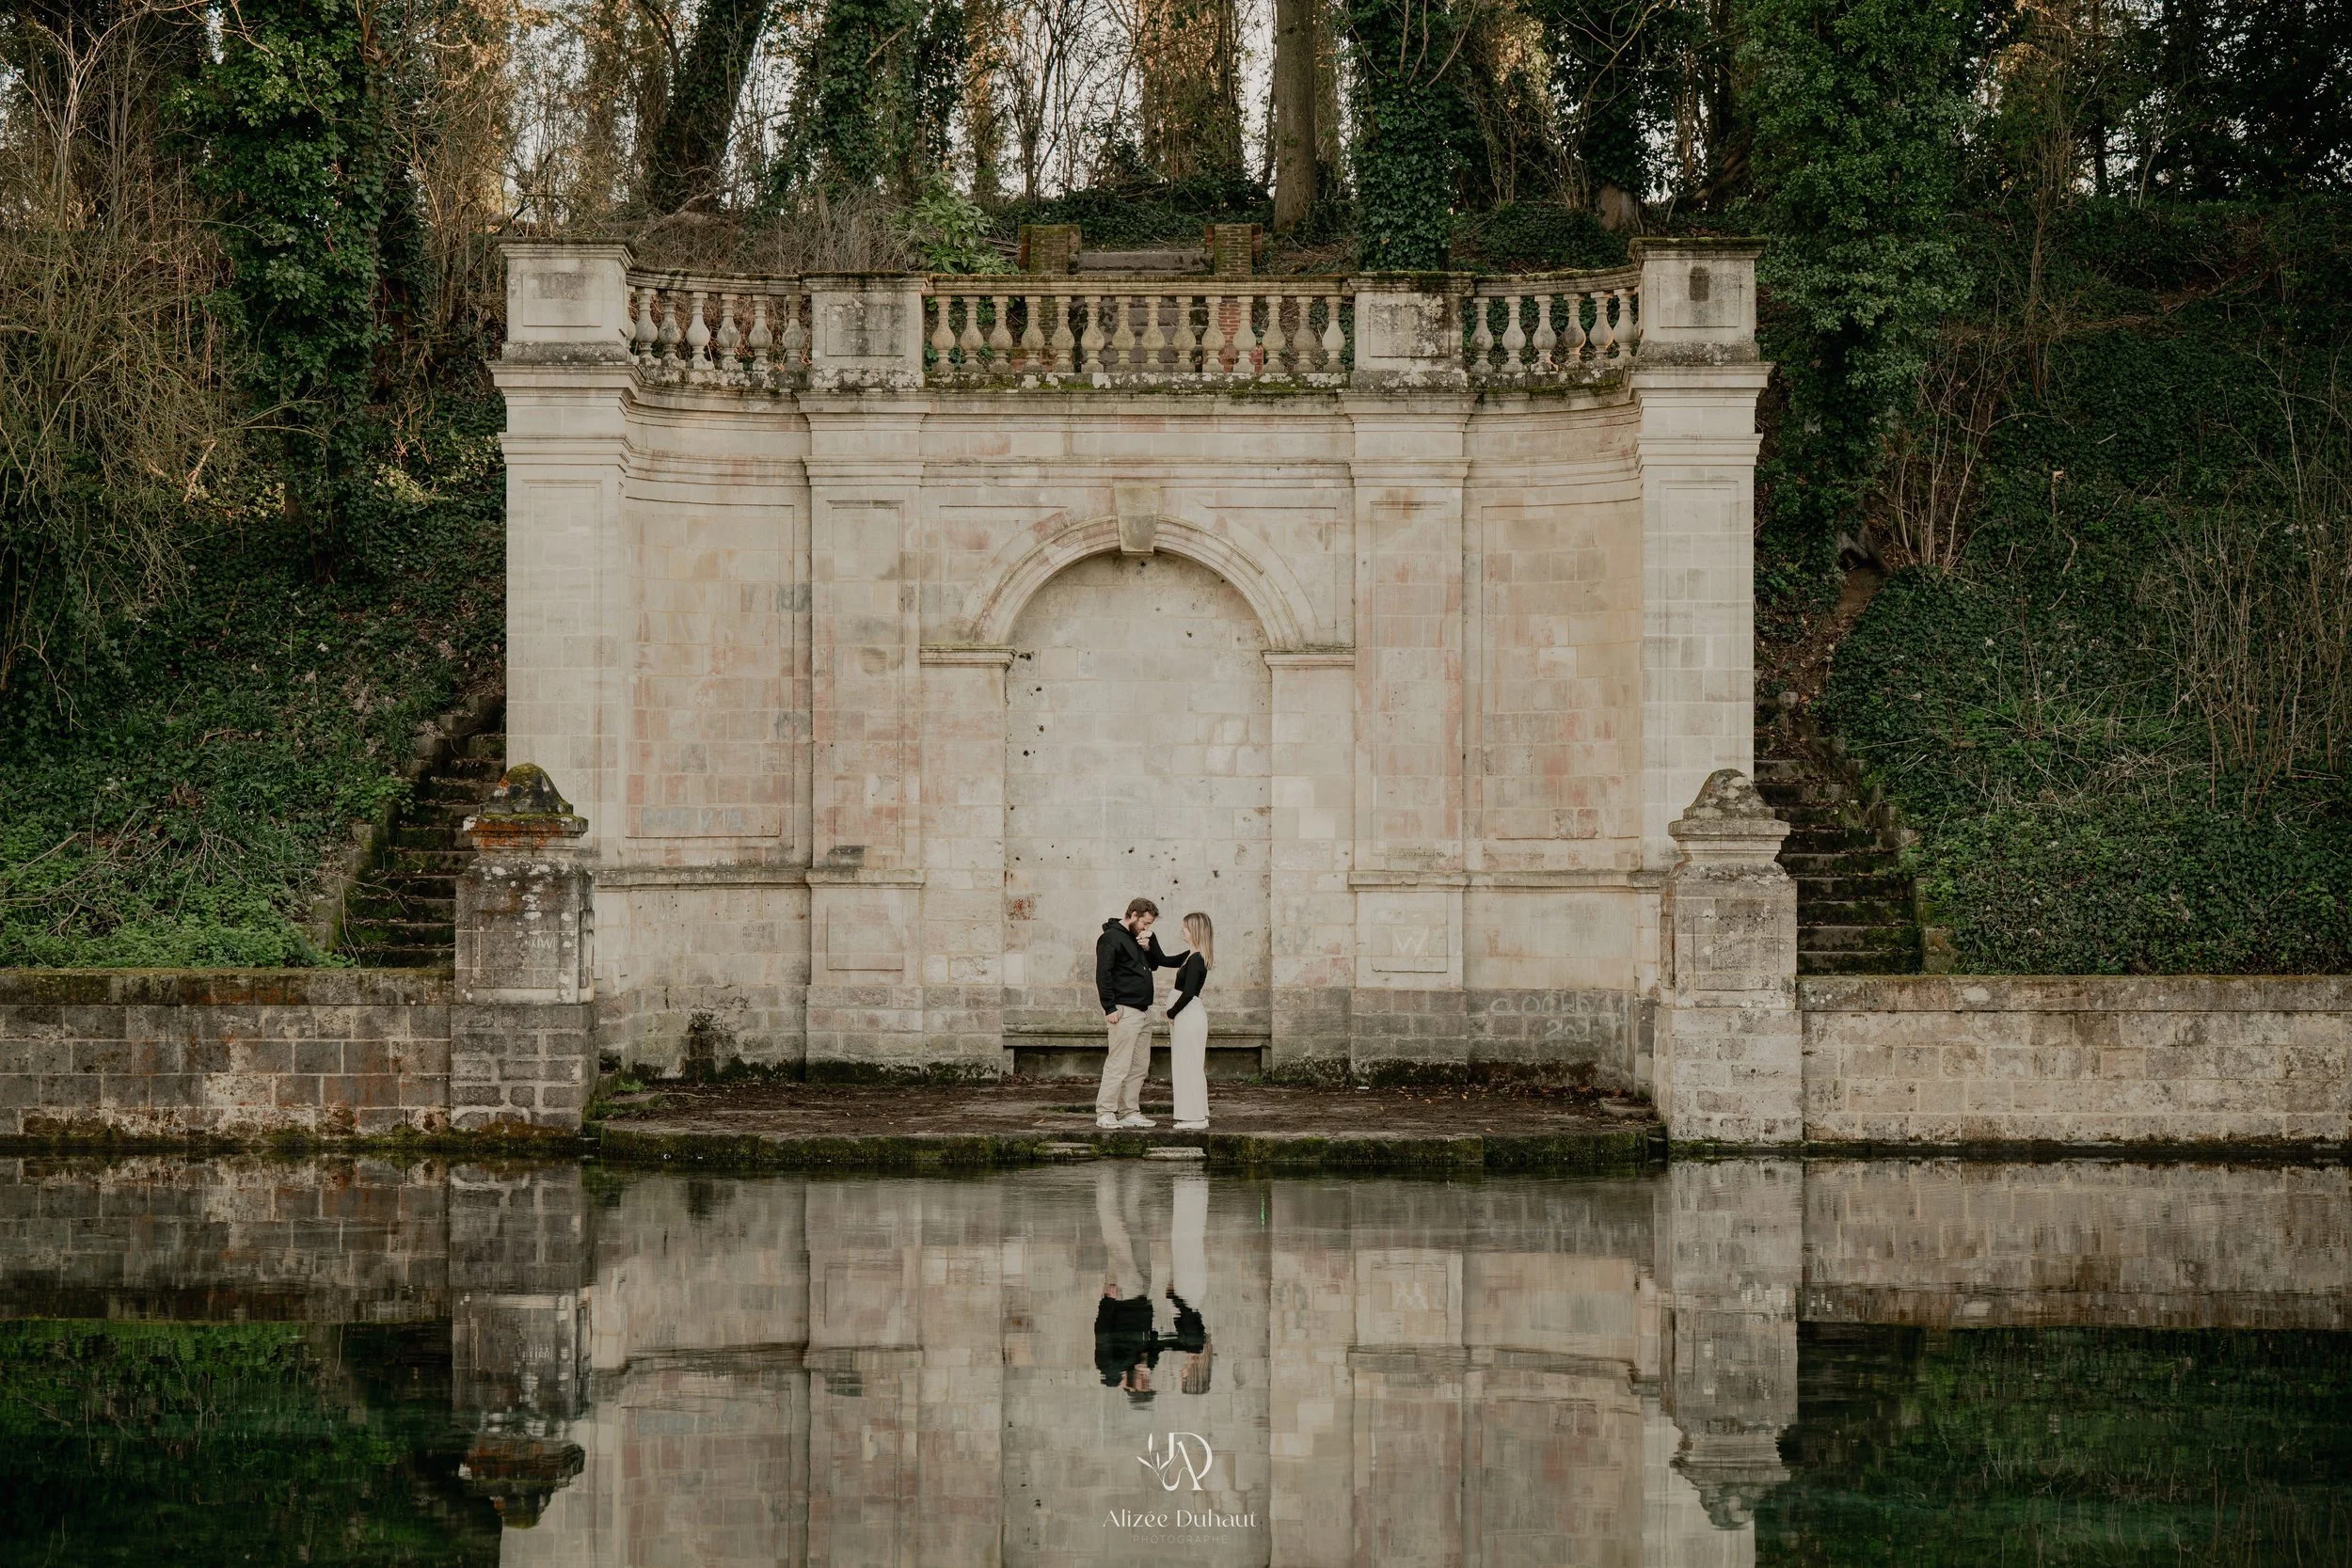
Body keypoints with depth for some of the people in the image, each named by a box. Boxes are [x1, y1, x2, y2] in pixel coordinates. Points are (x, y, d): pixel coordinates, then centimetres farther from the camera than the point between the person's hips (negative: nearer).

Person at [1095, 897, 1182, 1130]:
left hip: (1144, 1011, 9)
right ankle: (1105, 1113, -8)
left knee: (1139, 1066, 9)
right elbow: (1103, 974, -13)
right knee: (1118, 1065, -11)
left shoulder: (1139, 938, 19)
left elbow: (1155, 964, 23)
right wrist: (1110, 1008, -18)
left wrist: (1149, 947, 3)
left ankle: (1130, 1112, 14)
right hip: (1125, 1011, -9)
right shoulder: (1111, 938, -8)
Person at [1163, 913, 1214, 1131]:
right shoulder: (1194, 957, 12)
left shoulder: (1195, 960, -17)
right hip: (1189, 1017, 10)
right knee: (1193, 1068, 13)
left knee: (1188, 1066, -6)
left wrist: (1171, 1013, -10)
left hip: (1188, 1016, -10)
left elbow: (1188, 993, -22)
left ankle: (1194, 1119, -4)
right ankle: (1198, 1117, 17)